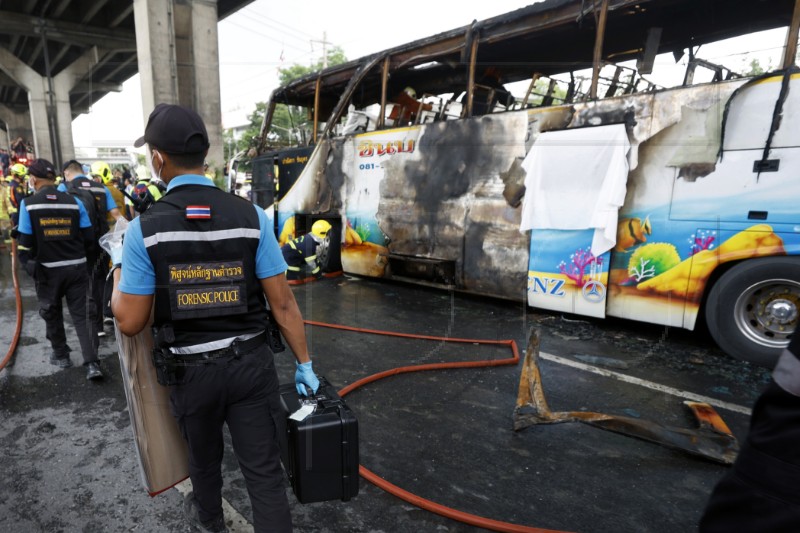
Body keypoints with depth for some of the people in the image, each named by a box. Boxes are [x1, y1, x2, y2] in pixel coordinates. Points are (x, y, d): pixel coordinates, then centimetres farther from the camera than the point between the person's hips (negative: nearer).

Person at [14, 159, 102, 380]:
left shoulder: (28, 204, -7)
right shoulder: (74, 202, -2)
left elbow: (25, 242, -8)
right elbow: (89, 237, 0)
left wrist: (27, 264, 5)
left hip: (47, 270, -1)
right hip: (76, 267, 1)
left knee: (52, 314, 19)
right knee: (82, 314, 4)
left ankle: (61, 355, 32)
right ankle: (91, 363, -3)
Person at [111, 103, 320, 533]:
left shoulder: (144, 228, -13)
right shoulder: (251, 217, -10)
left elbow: (130, 322, -8)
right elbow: (283, 303, -10)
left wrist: (118, 268, 10)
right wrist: (304, 364, 0)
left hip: (190, 370, 1)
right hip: (250, 363, -1)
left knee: (203, 456, 28)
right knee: (264, 469, 10)